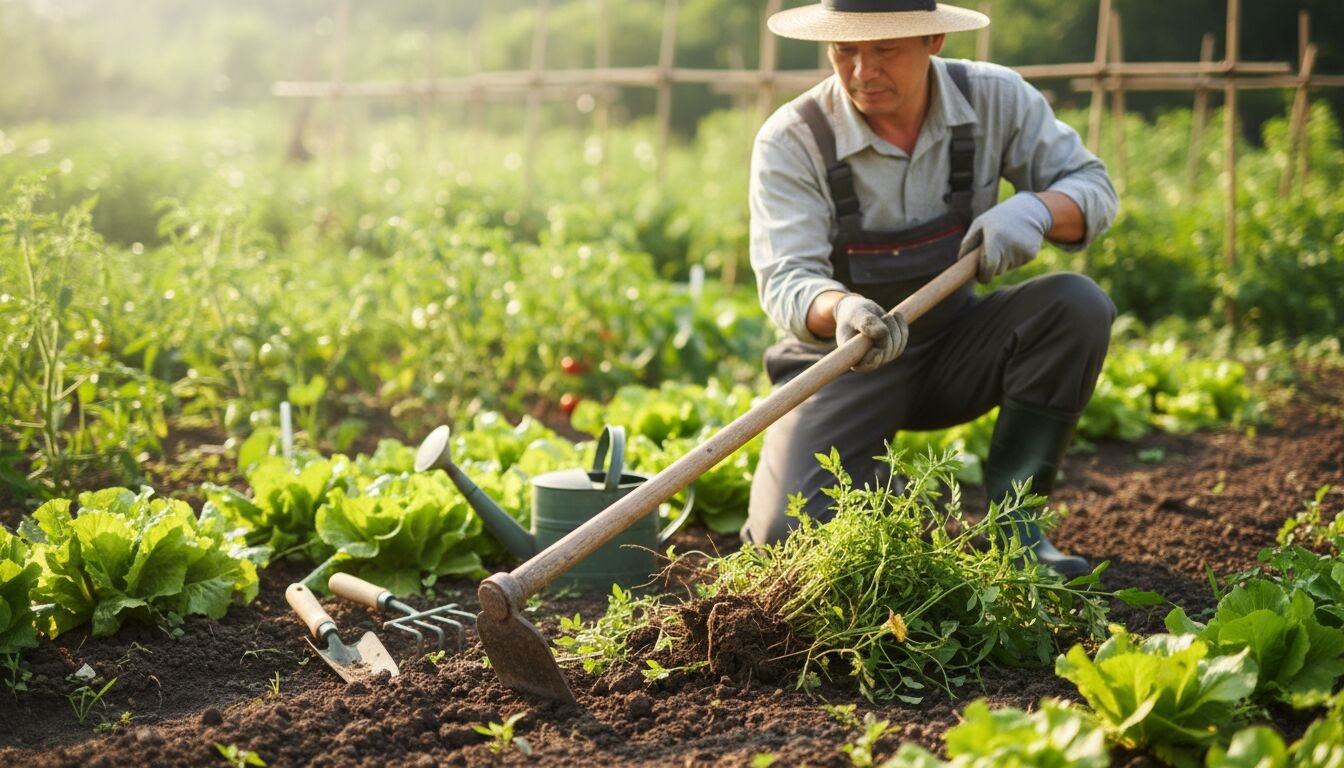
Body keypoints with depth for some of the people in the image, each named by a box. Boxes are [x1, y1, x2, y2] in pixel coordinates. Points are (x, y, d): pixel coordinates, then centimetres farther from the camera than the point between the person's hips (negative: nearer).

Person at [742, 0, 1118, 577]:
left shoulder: (995, 99, -10)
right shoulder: (791, 141, -18)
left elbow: (1094, 190, -5)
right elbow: (785, 281, -25)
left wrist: (1035, 208, -29)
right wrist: (841, 310, -50)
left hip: (956, 348, 3)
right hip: (843, 359, -2)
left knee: (1076, 305, -25)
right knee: (787, 535, -22)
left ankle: (1012, 517, -11)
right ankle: (881, 495, 15)